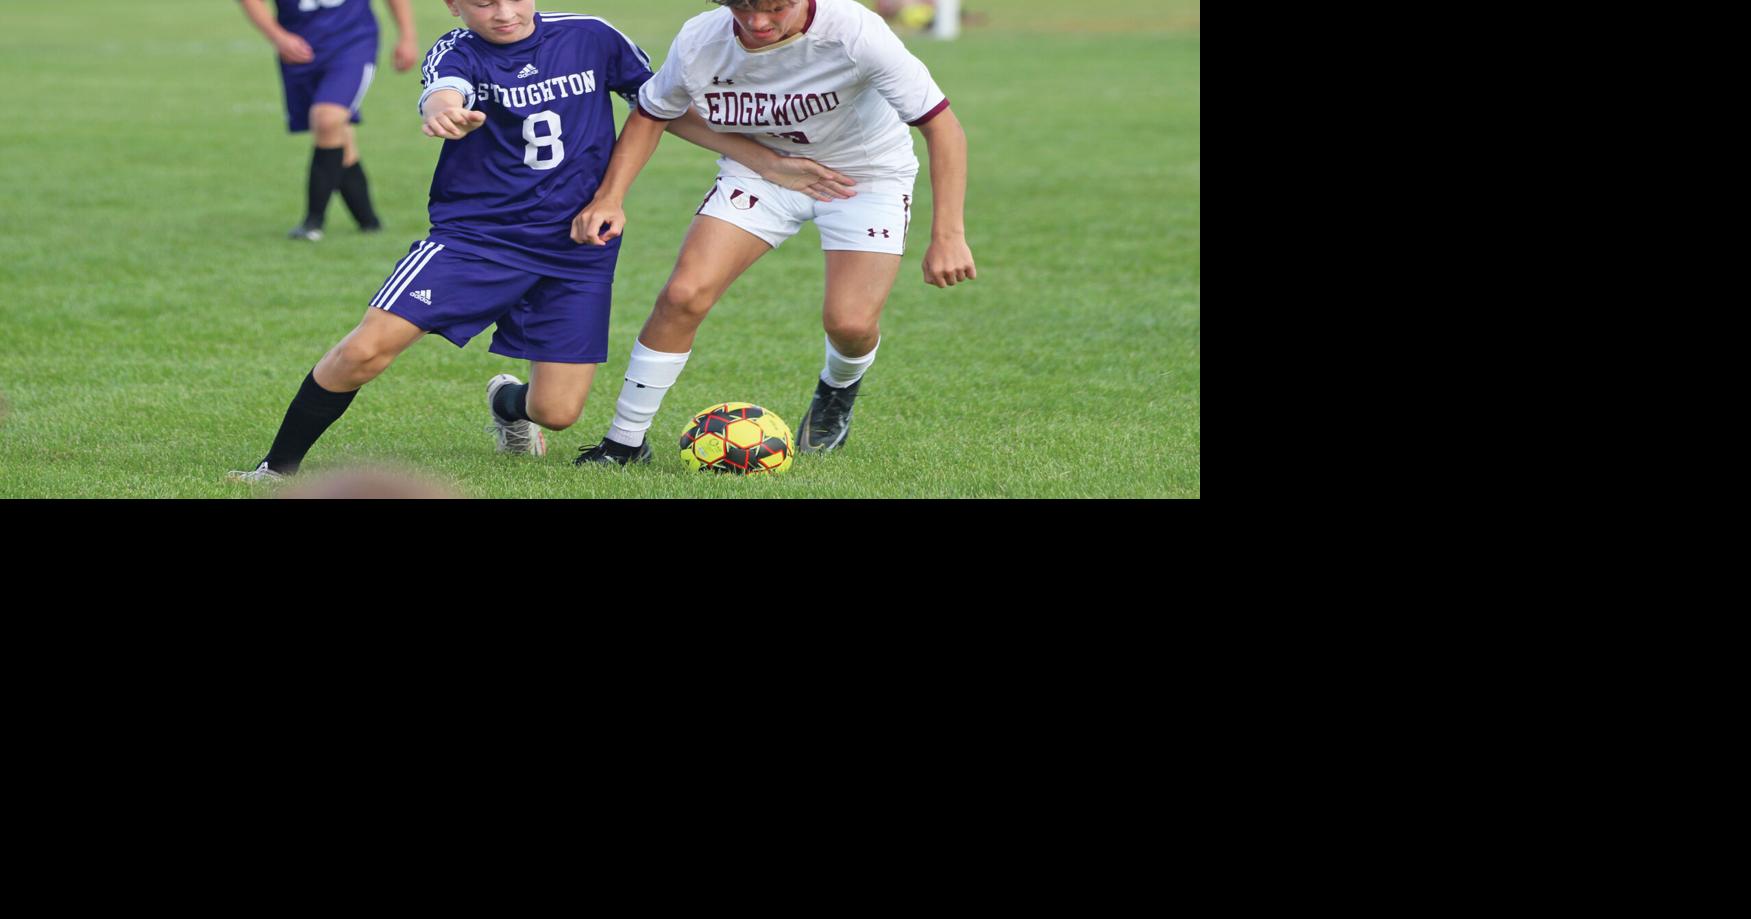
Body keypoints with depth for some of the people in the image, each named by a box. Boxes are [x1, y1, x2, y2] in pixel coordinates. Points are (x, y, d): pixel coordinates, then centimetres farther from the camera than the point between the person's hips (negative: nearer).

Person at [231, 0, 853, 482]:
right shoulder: (457, 54, -6)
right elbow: (444, 95, -30)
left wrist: (769, 163, 3)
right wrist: (445, 112, -58)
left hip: (577, 252, 2)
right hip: (475, 236, -2)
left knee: (558, 412, -4)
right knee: (367, 349, -20)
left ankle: (509, 402, 35)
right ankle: (280, 466, -1)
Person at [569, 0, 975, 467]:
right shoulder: (700, 41, -21)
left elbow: (940, 122, -28)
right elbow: (651, 113, 0)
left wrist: (947, 235, -34)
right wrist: (609, 197, -13)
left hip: (867, 174, -2)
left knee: (850, 322, -18)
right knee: (684, 294, -14)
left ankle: (839, 388, 22)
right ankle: (625, 442, 1)